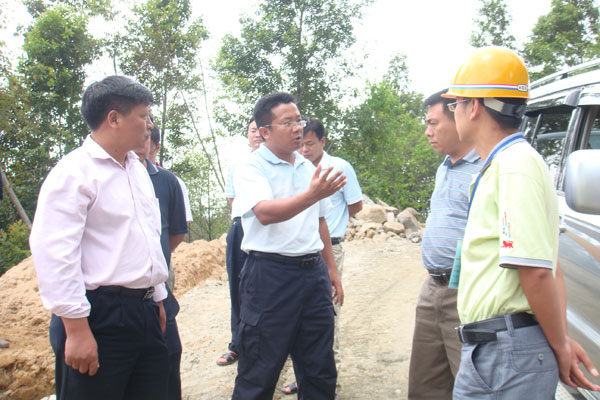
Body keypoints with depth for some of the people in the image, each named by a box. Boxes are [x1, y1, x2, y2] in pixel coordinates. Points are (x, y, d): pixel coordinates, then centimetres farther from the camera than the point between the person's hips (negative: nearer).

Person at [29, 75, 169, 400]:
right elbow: (55, 253, -18)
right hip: (100, 317, -8)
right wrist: (76, 329, -19)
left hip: (144, 312, 8)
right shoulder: (74, 172, -11)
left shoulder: (137, 170, 16)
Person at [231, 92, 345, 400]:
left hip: (313, 273, 6)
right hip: (270, 273, -6)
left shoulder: (308, 168, 14)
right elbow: (265, 213, -25)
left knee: (319, 369, 14)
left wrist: (331, 269, 21)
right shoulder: (251, 170, -6)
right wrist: (312, 195, -38)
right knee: (259, 373, 3)